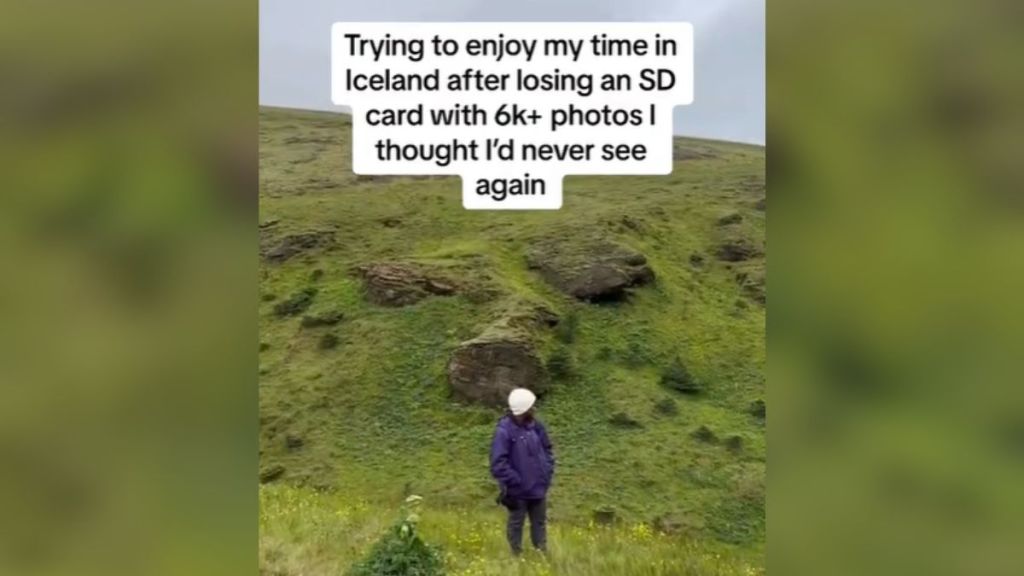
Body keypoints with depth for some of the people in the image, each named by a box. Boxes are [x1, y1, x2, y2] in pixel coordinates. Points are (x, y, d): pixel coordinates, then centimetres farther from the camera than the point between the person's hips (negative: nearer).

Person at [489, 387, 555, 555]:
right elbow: (498, 463, -21)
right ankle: (517, 556, 25)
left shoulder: (535, 426, -1)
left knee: (539, 522, 18)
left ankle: (542, 554, 32)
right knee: (516, 524, 11)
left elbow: (547, 449, 13)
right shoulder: (504, 431, -21)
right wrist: (514, 481, -20)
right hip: (518, 490, -6)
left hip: (538, 487, 6)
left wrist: (548, 471, 4)